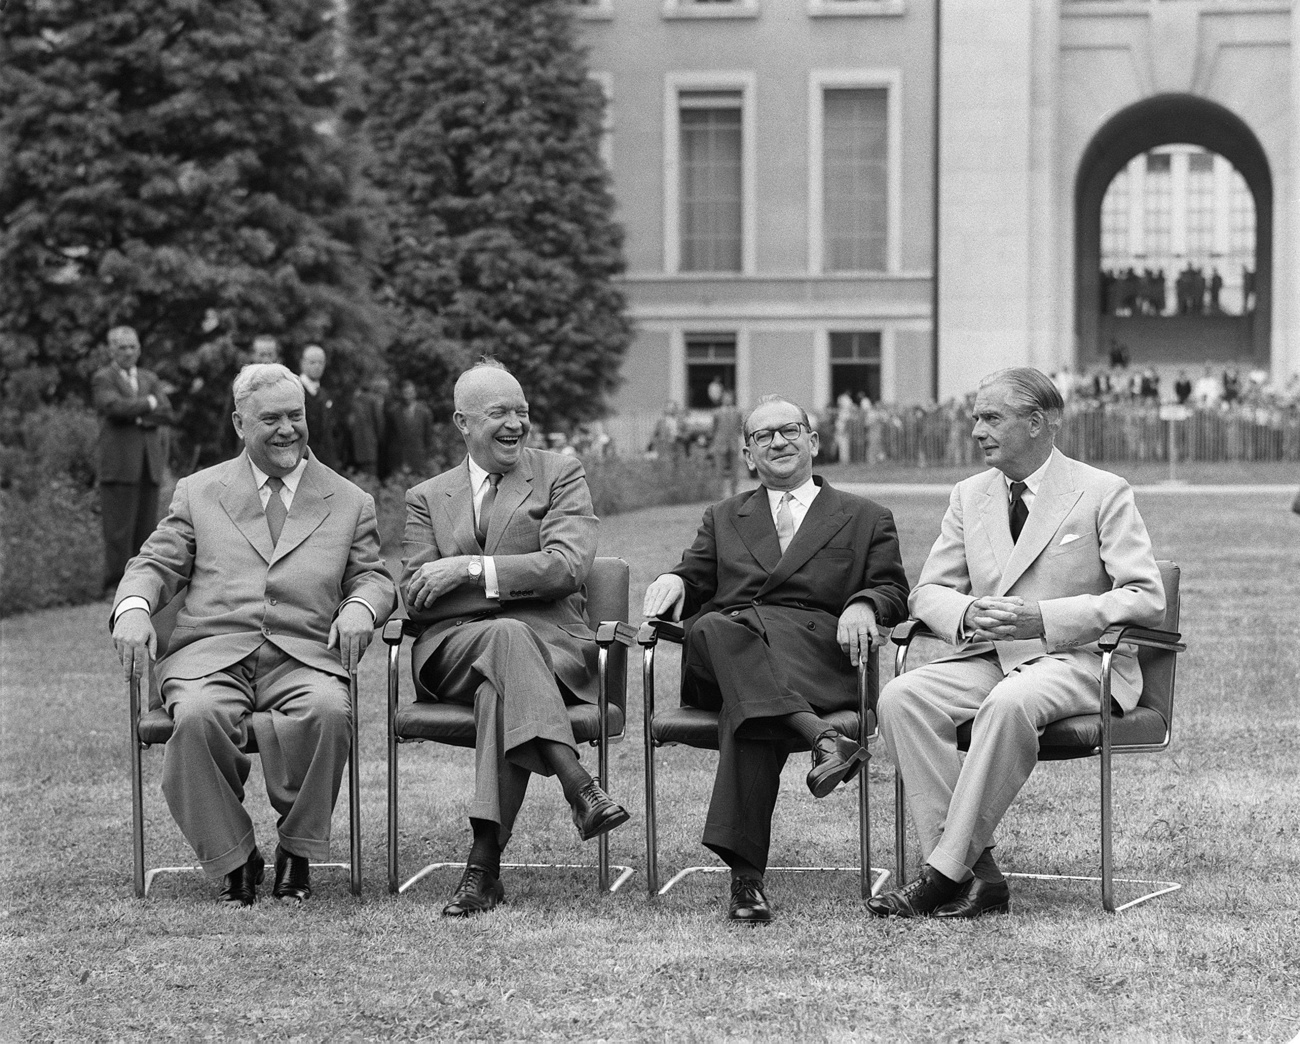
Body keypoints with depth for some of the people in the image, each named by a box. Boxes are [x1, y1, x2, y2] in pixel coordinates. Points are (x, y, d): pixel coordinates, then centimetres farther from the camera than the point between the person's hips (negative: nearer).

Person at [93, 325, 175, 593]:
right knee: (119, 529, -8)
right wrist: (148, 403, -2)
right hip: (119, 464, -5)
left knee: (146, 528, 4)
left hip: (150, 462, 5)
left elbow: (166, 413, 7)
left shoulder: (150, 379, 21)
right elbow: (115, 406, -15)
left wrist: (137, 416, -7)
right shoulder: (103, 379, 5)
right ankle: (115, 586, -6)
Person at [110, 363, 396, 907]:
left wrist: (360, 608, -11)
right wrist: (133, 609, -9)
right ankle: (234, 860, -16)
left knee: (327, 712, -35)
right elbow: (155, 565, 14)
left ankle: (297, 851, -13)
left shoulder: (349, 503, 20)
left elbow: (373, 577, 15)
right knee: (197, 717, -35)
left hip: (303, 655, 0)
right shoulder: (198, 492, 20)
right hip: (211, 654, 0)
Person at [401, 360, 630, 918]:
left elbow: (567, 567, -3)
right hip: (454, 649, 1)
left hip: (551, 644, 0)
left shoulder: (561, 475, 14)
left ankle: (484, 864, -42)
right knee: (507, 634, -37)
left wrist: (473, 569, -10)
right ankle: (580, 789, -50)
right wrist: (519, 578, -9)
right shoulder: (426, 498, 20)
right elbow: (416, 595, 5)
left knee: (500, 690, -37)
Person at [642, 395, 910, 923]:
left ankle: (746, 874, -47)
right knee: (715, 628, -39)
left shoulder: (866, 519, 26)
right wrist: (674, 581, -2)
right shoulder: (723, 519, 33)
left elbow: (894, 594, 15)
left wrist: (863, 605, -9)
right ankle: (820, 736, -52)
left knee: (747, 703, -38)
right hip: (717, 660, 2)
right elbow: (694, 582, 22)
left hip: (818, 650, -2)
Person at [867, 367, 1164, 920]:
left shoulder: (1103, 493, -2)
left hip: (1075, 661, -5)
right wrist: (968, 614, -11)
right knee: (900, 697, -24)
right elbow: (929, 591, 15)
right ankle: (976, 870, -27)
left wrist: (1042, 618, -20)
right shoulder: (970, 496, 14)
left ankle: (945, 872, -33)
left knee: (1010, 703, -39)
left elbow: (1146, 598, -8)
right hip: (988, 656, 5)